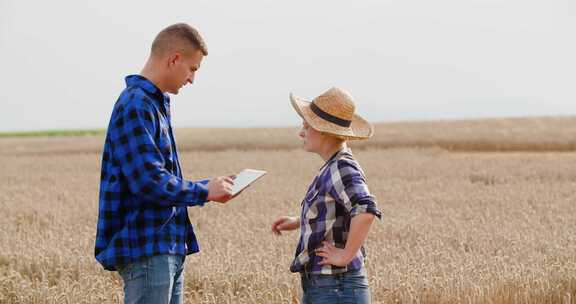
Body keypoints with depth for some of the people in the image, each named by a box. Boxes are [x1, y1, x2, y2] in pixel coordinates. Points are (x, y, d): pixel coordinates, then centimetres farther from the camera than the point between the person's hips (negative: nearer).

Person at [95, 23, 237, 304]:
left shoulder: (156, 104, 16)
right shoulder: (135, 106, -16)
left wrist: (209, 186, 13)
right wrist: (204, 191, -11)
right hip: (146, 249, -10)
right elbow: (149, 182, -22)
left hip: (168, 247, 10)